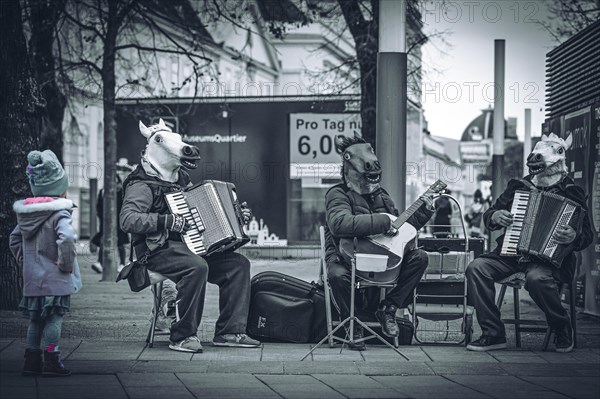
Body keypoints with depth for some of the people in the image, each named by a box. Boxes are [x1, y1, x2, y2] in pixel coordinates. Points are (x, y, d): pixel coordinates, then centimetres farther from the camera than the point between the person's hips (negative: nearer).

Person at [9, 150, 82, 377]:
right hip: (55, 281, -7)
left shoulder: (26, 214, 10)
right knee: (54, 318, -2)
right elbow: (66, 239, -29)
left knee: (36, 320, 14)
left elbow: (14, 239, 18)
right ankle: (51, 362, -1)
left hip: (32, 279, 7)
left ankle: (32, 362, 18)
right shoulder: (59, 213, -14)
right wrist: (66, 264, -18)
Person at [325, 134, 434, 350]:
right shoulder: (338, 194, -9)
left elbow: (400, 228, 24)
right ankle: (353, 325, -12)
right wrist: (382, 222, -30)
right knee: (338, 275, -40)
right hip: (347, 257, -6)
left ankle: (387, 309, -6)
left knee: (419, 257, -12)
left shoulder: (380, 195, 15)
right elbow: (340, 224, -32)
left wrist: (424, 212, 12)